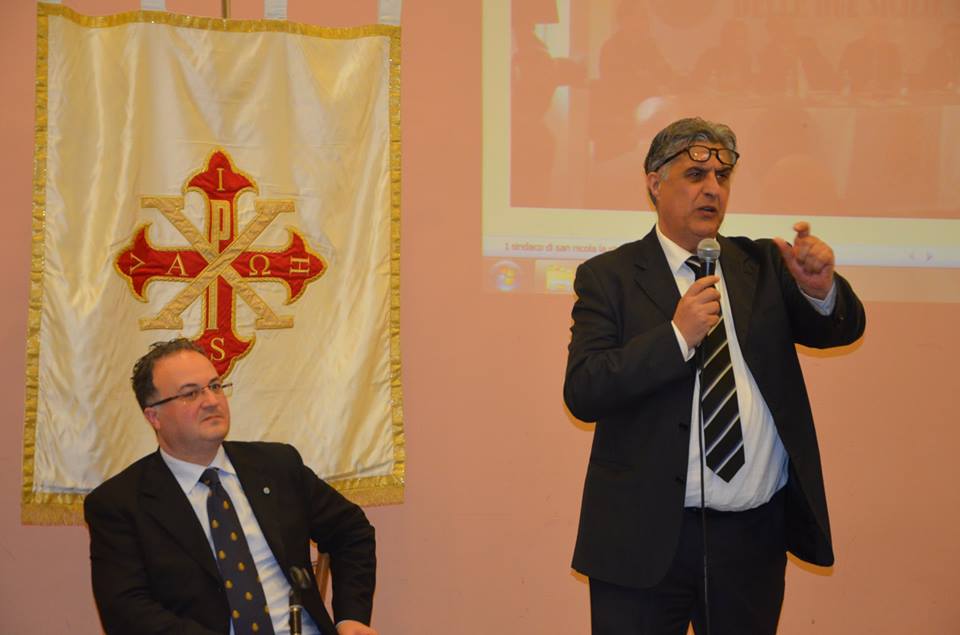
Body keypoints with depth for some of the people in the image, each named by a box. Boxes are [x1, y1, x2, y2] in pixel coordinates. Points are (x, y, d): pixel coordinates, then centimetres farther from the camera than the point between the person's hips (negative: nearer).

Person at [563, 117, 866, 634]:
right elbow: (582, 393, -12)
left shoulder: (761, 264, 10)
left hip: (756, 533, 4)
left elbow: (842, 329, 2)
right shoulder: (609, 276, -2)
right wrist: (677, 335, -21)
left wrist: (821, 289, -20)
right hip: (646, 537, -3)